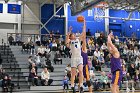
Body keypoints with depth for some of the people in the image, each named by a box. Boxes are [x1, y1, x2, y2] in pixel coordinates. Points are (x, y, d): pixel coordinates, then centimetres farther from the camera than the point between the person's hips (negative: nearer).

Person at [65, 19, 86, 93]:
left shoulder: (78, 39, 15)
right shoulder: (70, 41, 5)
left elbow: (84, 32, 7)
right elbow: (67, 38, -18)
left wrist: (84, 24, 4)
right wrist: (69, 31, -21)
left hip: (79, 57, 2)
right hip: (73, 58, -2)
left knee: (80, 71, -17)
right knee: (73, 74, 3)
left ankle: (81, 86, -16)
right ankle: (72, 87, 13)